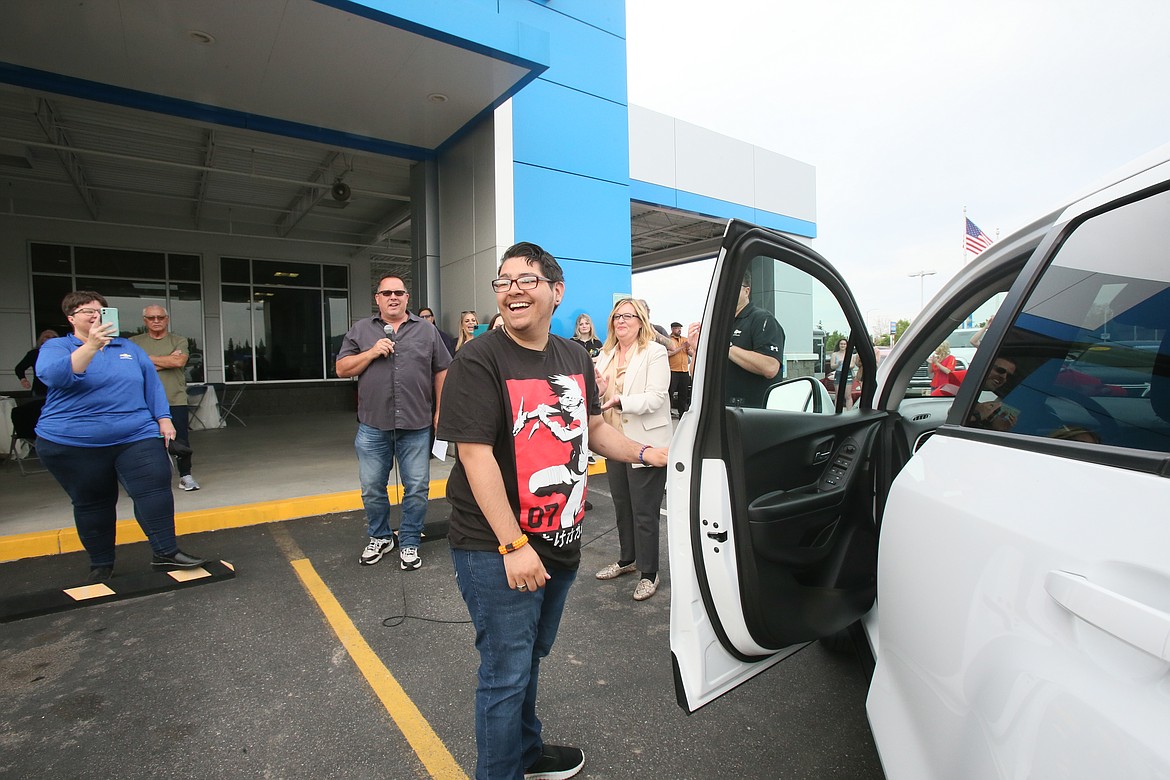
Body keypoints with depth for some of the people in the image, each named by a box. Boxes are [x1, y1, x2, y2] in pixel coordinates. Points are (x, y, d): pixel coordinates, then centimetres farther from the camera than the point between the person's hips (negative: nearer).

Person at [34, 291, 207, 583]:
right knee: (91, 504, 9)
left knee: (155, 487, -13)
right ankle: (101, 564, 24)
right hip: (72, 443, -1)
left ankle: (165, 553, -6)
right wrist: (91, 346, -32)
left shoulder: (128, 348, 14)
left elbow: (152, 383, 14)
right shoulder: (55, 347, 2)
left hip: (136, 436, 2)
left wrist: (163, 418, 4)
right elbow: (53, 376, -20)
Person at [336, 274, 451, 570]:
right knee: (372, 488, 11)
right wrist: (372, 353, -10)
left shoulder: (427, 330, 7)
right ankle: (380, 537, 32)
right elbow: (342, 369, 5)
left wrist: (439, 410, 3)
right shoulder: (360, 330, 9)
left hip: (416, 426, -1)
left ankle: (409, 543, 21)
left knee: (417, 488, 4)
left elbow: (441, 371, 8)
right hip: (373, 427, 1)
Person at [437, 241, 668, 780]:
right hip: (496, 552, -7)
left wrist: (645, 453, 2)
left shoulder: (575, 358, 6)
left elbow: (594, 429, 16)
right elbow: (476, 454, -21)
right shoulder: (479, 361, -15)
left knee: (530, 656, 26)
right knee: (506, 674, 7)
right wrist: (513, 545, -23)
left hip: (561, 543, 7)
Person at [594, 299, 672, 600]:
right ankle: (627, 560, 39)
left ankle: (648, 573, 20)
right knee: (622, 506, 20)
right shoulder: (605, 355, 10)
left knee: (644, 512, 3)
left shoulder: (655, 352, -9)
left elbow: (655, 398, -20)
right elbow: (597, 398, 11)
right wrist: (597, 391, -12)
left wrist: (618, 401, -31)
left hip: (645, 444, -6)